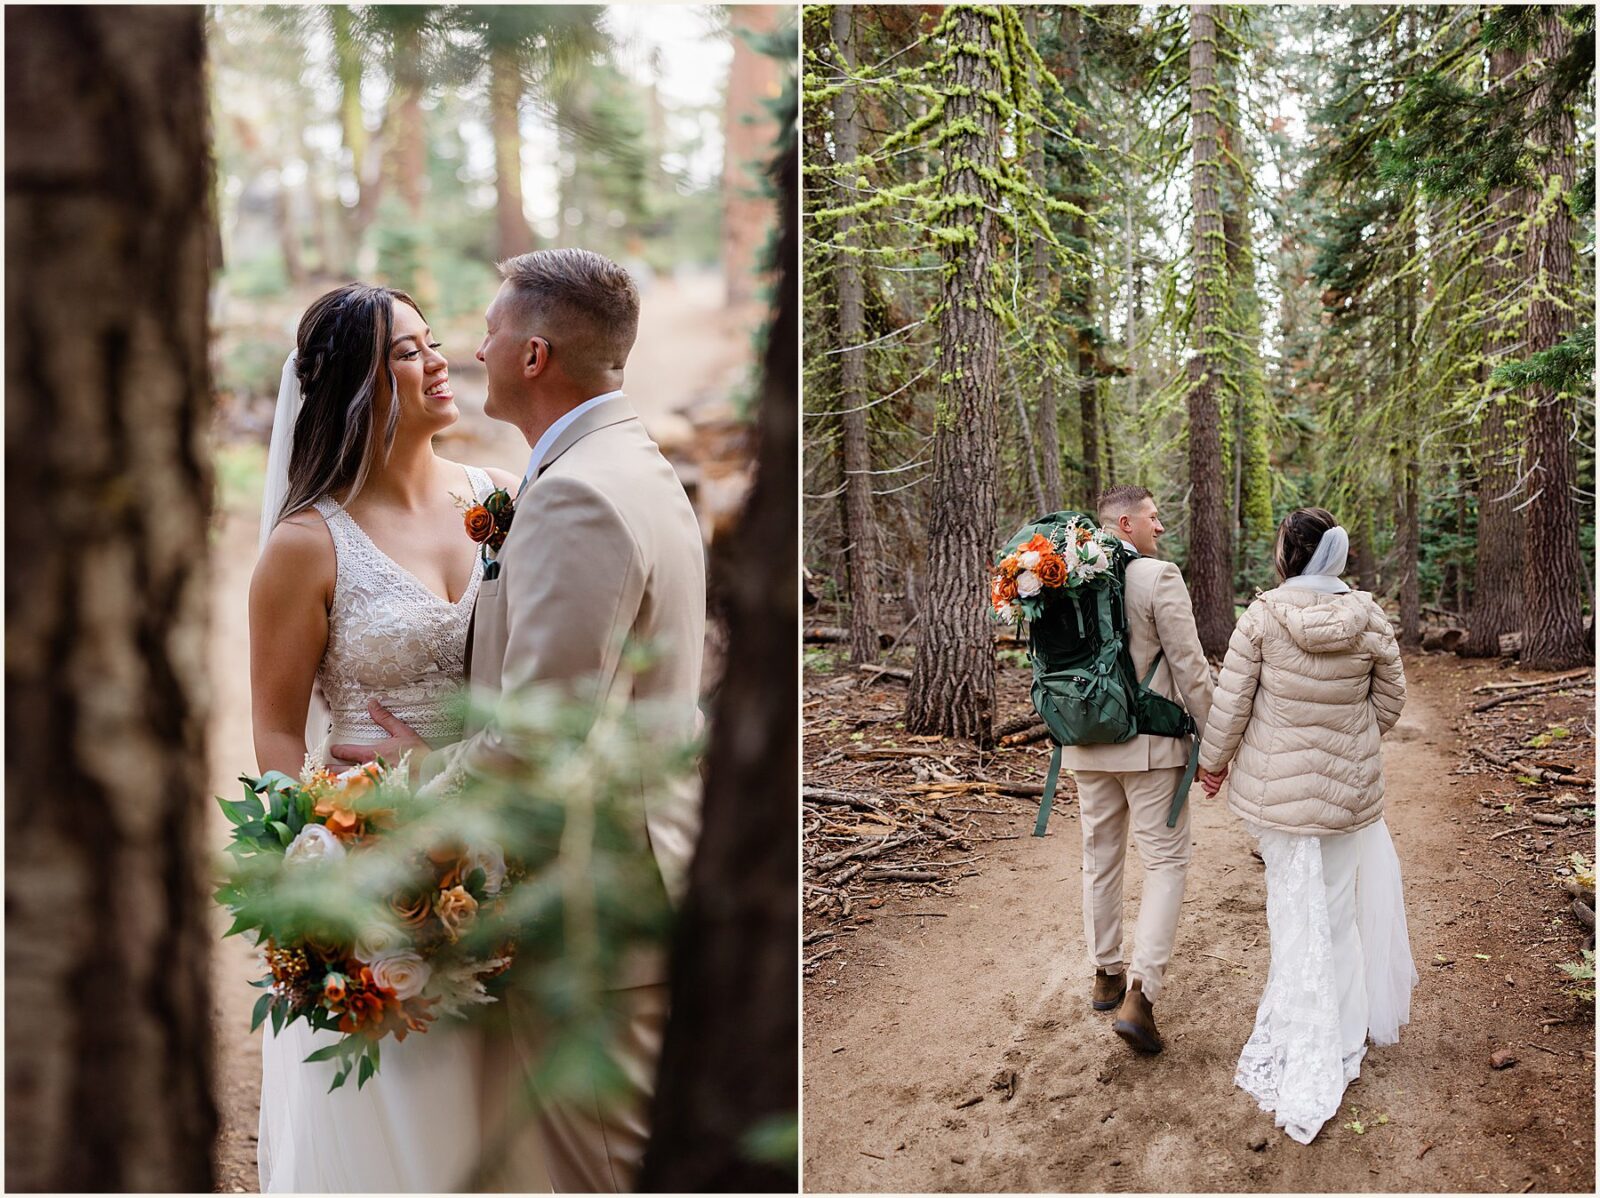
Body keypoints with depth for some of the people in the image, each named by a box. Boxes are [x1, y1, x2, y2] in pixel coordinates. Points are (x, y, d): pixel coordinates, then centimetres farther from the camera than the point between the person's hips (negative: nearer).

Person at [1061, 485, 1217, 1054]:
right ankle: (1138, 997, -6)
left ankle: (1106, 975, 31)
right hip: (1150, 746, -5)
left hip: (1087, 744, 6)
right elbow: (1190, 667, -14)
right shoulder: (1159, 577, -16)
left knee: (1100, 859, 18)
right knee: (1166, 862, 3)